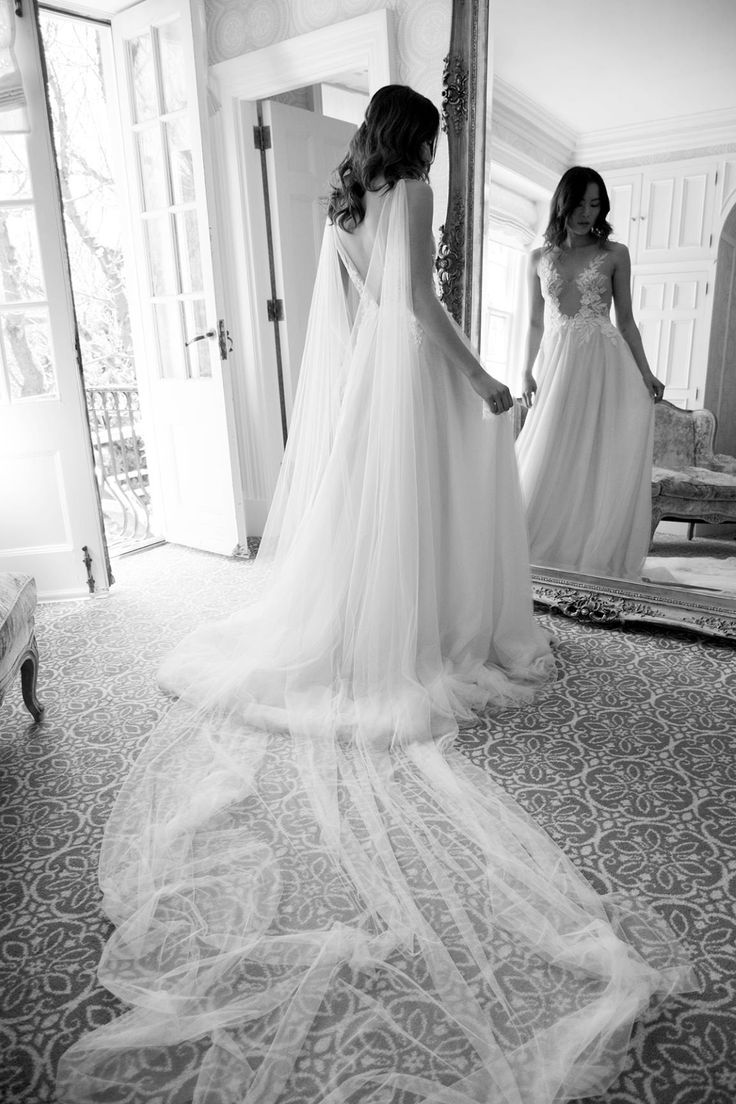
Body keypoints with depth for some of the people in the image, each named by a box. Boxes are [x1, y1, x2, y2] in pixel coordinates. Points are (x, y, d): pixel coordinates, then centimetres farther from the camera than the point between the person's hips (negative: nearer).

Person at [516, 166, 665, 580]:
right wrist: (528, 371, 3)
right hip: (556, 365, 2)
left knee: (602, 458, -2)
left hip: (605, 364, -1)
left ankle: (598, 555, 7)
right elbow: (536, 323, 13)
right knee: (551, 460, 0)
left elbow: (626, 320, 7)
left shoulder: (615, 254, 6)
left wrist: (645, 371, -1)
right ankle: (549, 550, 10)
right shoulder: (540, 259, 11)